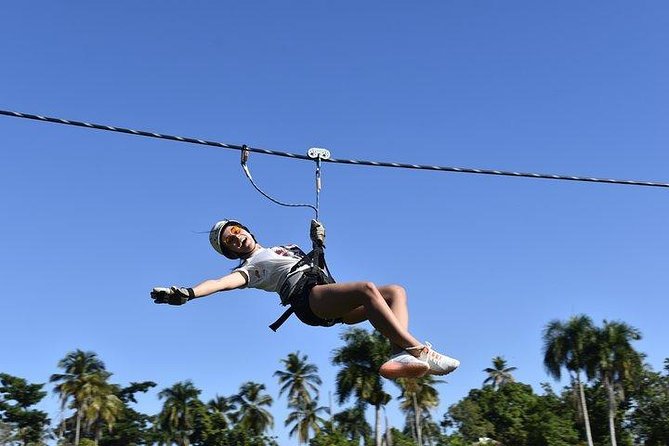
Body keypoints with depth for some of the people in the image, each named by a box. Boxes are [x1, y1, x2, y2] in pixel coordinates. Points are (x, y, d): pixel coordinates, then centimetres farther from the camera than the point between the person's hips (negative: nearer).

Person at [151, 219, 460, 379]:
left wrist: (318, 242, 17)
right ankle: (419, 351, -38)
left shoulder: (285, 246, 37)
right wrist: (187, 293, -21)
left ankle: (401, 356, -36)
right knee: (367, 288, -33)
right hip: (307, 297, -8)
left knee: (396, 291, -10)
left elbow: (315, 261, 38)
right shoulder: (250, 266, 15)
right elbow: (226, 281, -3)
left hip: (336, 305, 8)